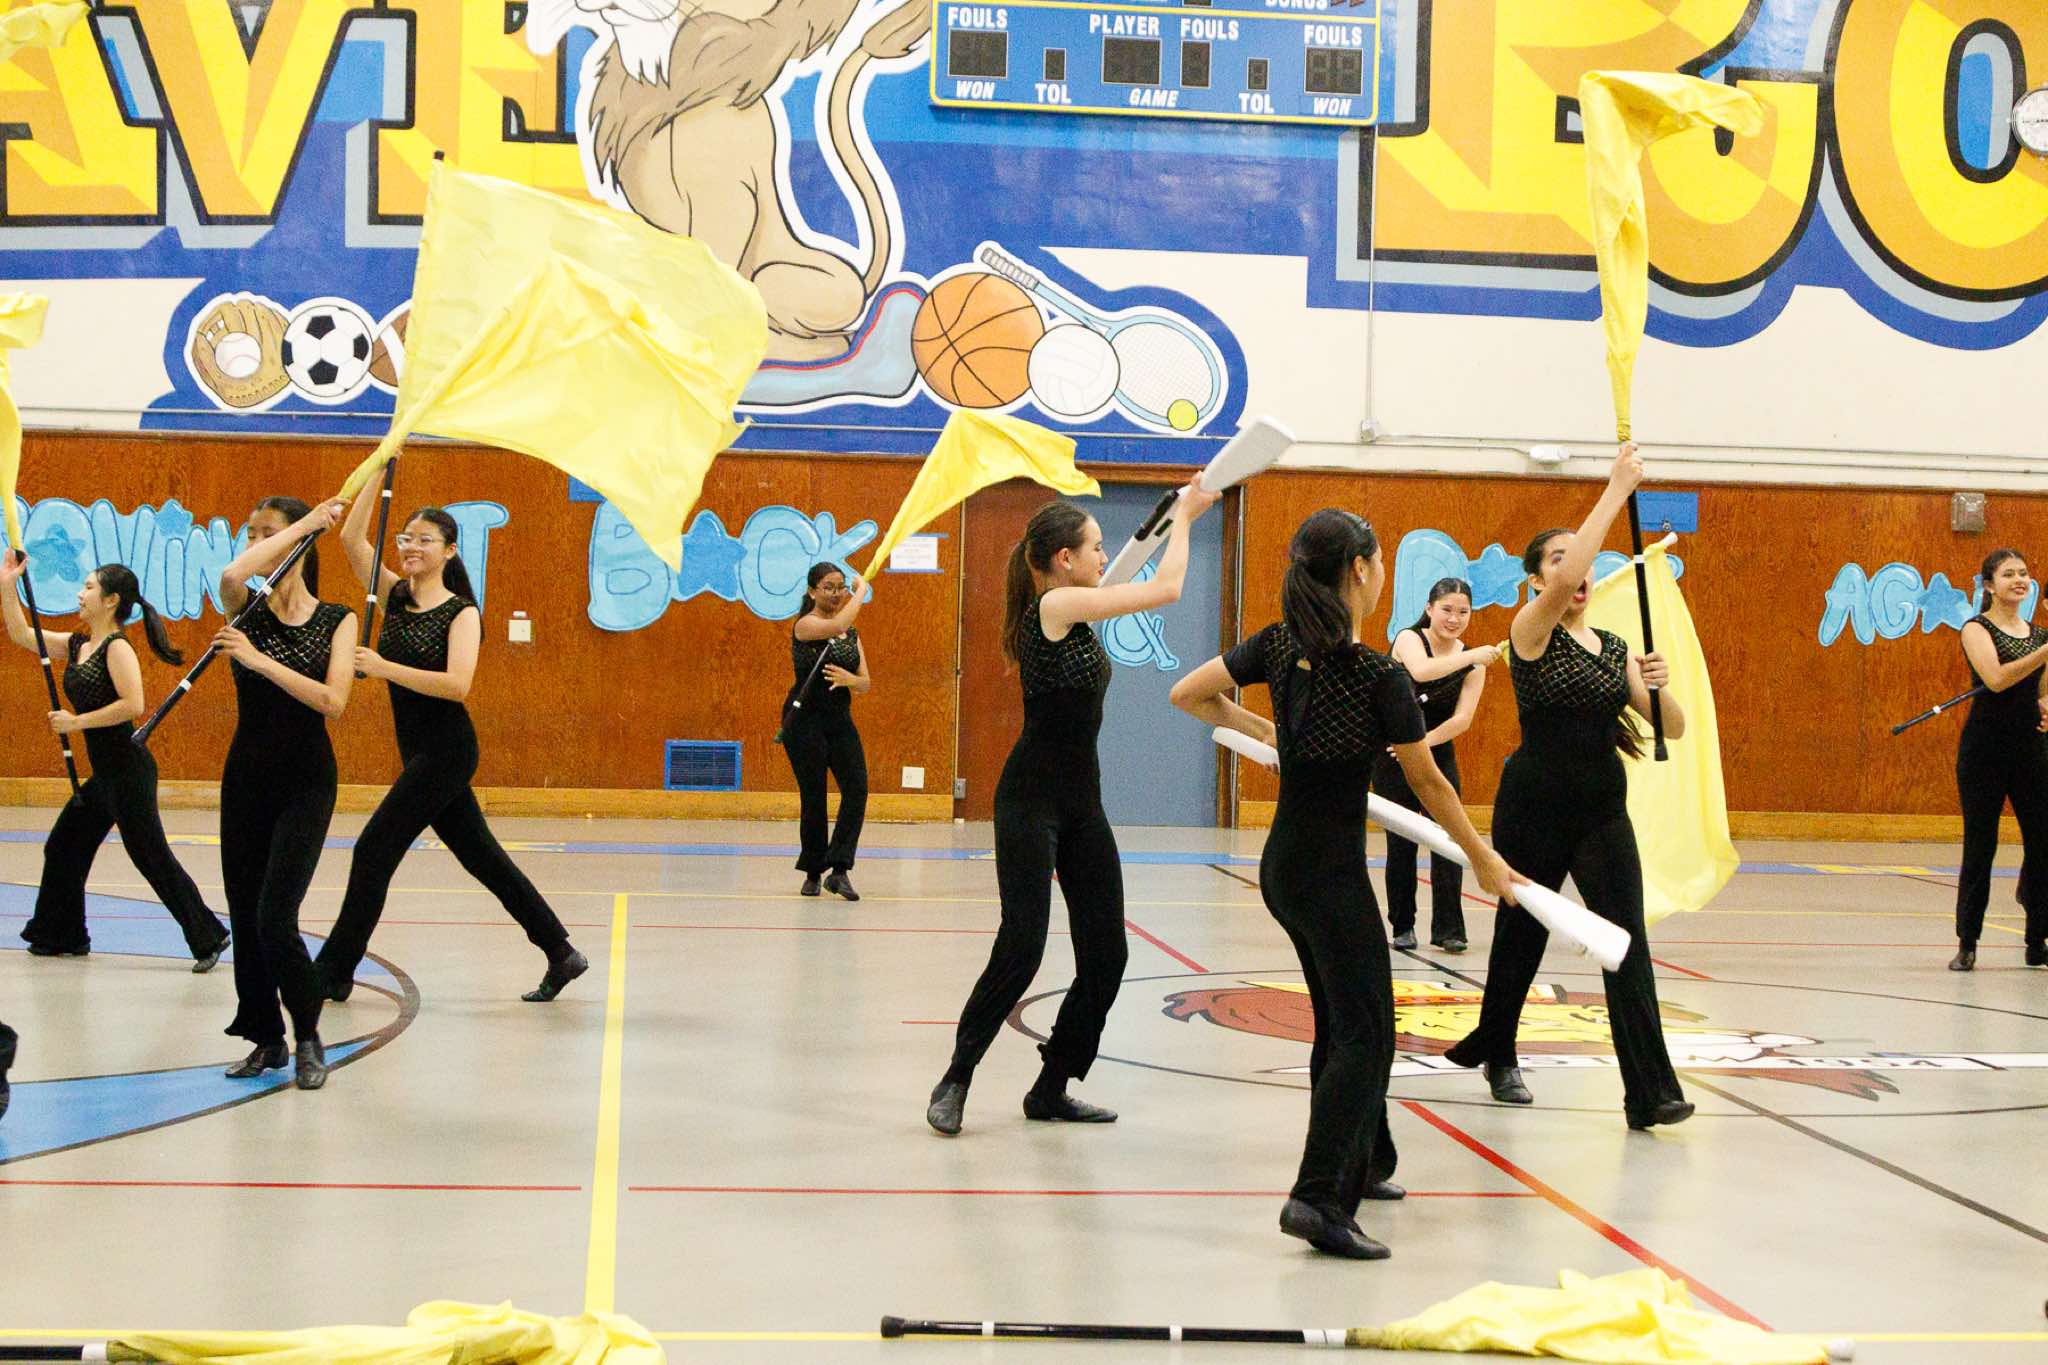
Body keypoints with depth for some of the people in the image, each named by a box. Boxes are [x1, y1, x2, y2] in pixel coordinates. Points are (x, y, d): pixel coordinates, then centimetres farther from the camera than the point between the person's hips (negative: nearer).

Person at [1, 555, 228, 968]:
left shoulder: (117, 646, -15)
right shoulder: (77, 645, 11)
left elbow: (133, 704, -26)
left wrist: (77, 722, -19)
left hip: (127, 771, -9)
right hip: (103, 774, 9)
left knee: (152, 857, -7)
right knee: (63, 848, 16)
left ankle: (208, 937, -1)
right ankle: (62, 936, 29)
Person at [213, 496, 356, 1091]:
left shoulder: (336, 621, -1)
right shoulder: (247, 608, 3)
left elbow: (333, 701, -16)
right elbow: (230, 576, -23)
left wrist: (260, 661, -23)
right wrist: (302, 523, -15)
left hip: (306, 779, -3)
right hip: (246, 774, 3)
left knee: (275, 918, -13)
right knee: (244, 914, 7)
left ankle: (308, 1038, 4)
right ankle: (267, 1038, 22)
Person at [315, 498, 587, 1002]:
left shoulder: (462, 613, -9)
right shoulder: (395, 596, 8)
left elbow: (457, 685, -23)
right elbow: (351, 537, 2)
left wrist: (384, 668, -26)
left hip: (446, 750, -7)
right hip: (421, 753, 7)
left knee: (374, 849, -6)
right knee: (481, 856, 10)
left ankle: (334, 972, 3)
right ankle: (562, 954, 17)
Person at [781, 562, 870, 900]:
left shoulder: (852, 635, 13)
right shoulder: (805, 625, -7)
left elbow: (865, 685, 10)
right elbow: (838, 625, -28)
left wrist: (850, 679, -14)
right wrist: (860, 592, -13)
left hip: (840, 720, 6)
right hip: (805, 720, -6)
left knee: (857, 788, -12)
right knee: (814, 797, -2)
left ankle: (839, 869, -12)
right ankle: (813, 872, 14)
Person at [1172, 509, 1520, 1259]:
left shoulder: (1278, 646, -2)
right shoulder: (1380, 677, -19)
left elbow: (1188, 694, 4)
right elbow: (1428, 784, -8)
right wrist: (1485, 860, 5)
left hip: (1282, 866, 8)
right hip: (1331, 873, -8)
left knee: (1341, 1021, 21)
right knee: (1363, 1035, -5)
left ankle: (1362, 1164, 33)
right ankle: (1319, 1197, -15)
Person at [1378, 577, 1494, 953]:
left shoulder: (1473, 664, -2)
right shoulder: (1409, 639, -11)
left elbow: (1463, 719, -13)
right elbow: (1421, 670, -35)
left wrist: (1423, 742, -25)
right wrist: (1471, 655, -40)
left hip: (1438, 757, 3)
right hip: (1393, 757, -3)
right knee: (1401, 843, 1)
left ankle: (1448, 929, -3)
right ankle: (1402, 926, 14)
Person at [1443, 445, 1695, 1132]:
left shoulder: (1616, 647, 10)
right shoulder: (1531, 632, -6)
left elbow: (1672, 729, 6)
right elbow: (1564, 582, -29)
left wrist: (1658, 689, -16)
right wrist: (1617, 490, -26)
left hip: (1603, 811, 4)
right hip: (1533, 805, -4)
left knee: (1626, 941, -9)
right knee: (1521, 934, 12)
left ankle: (1650, 1092, -12)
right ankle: (1497, 1053, 37)